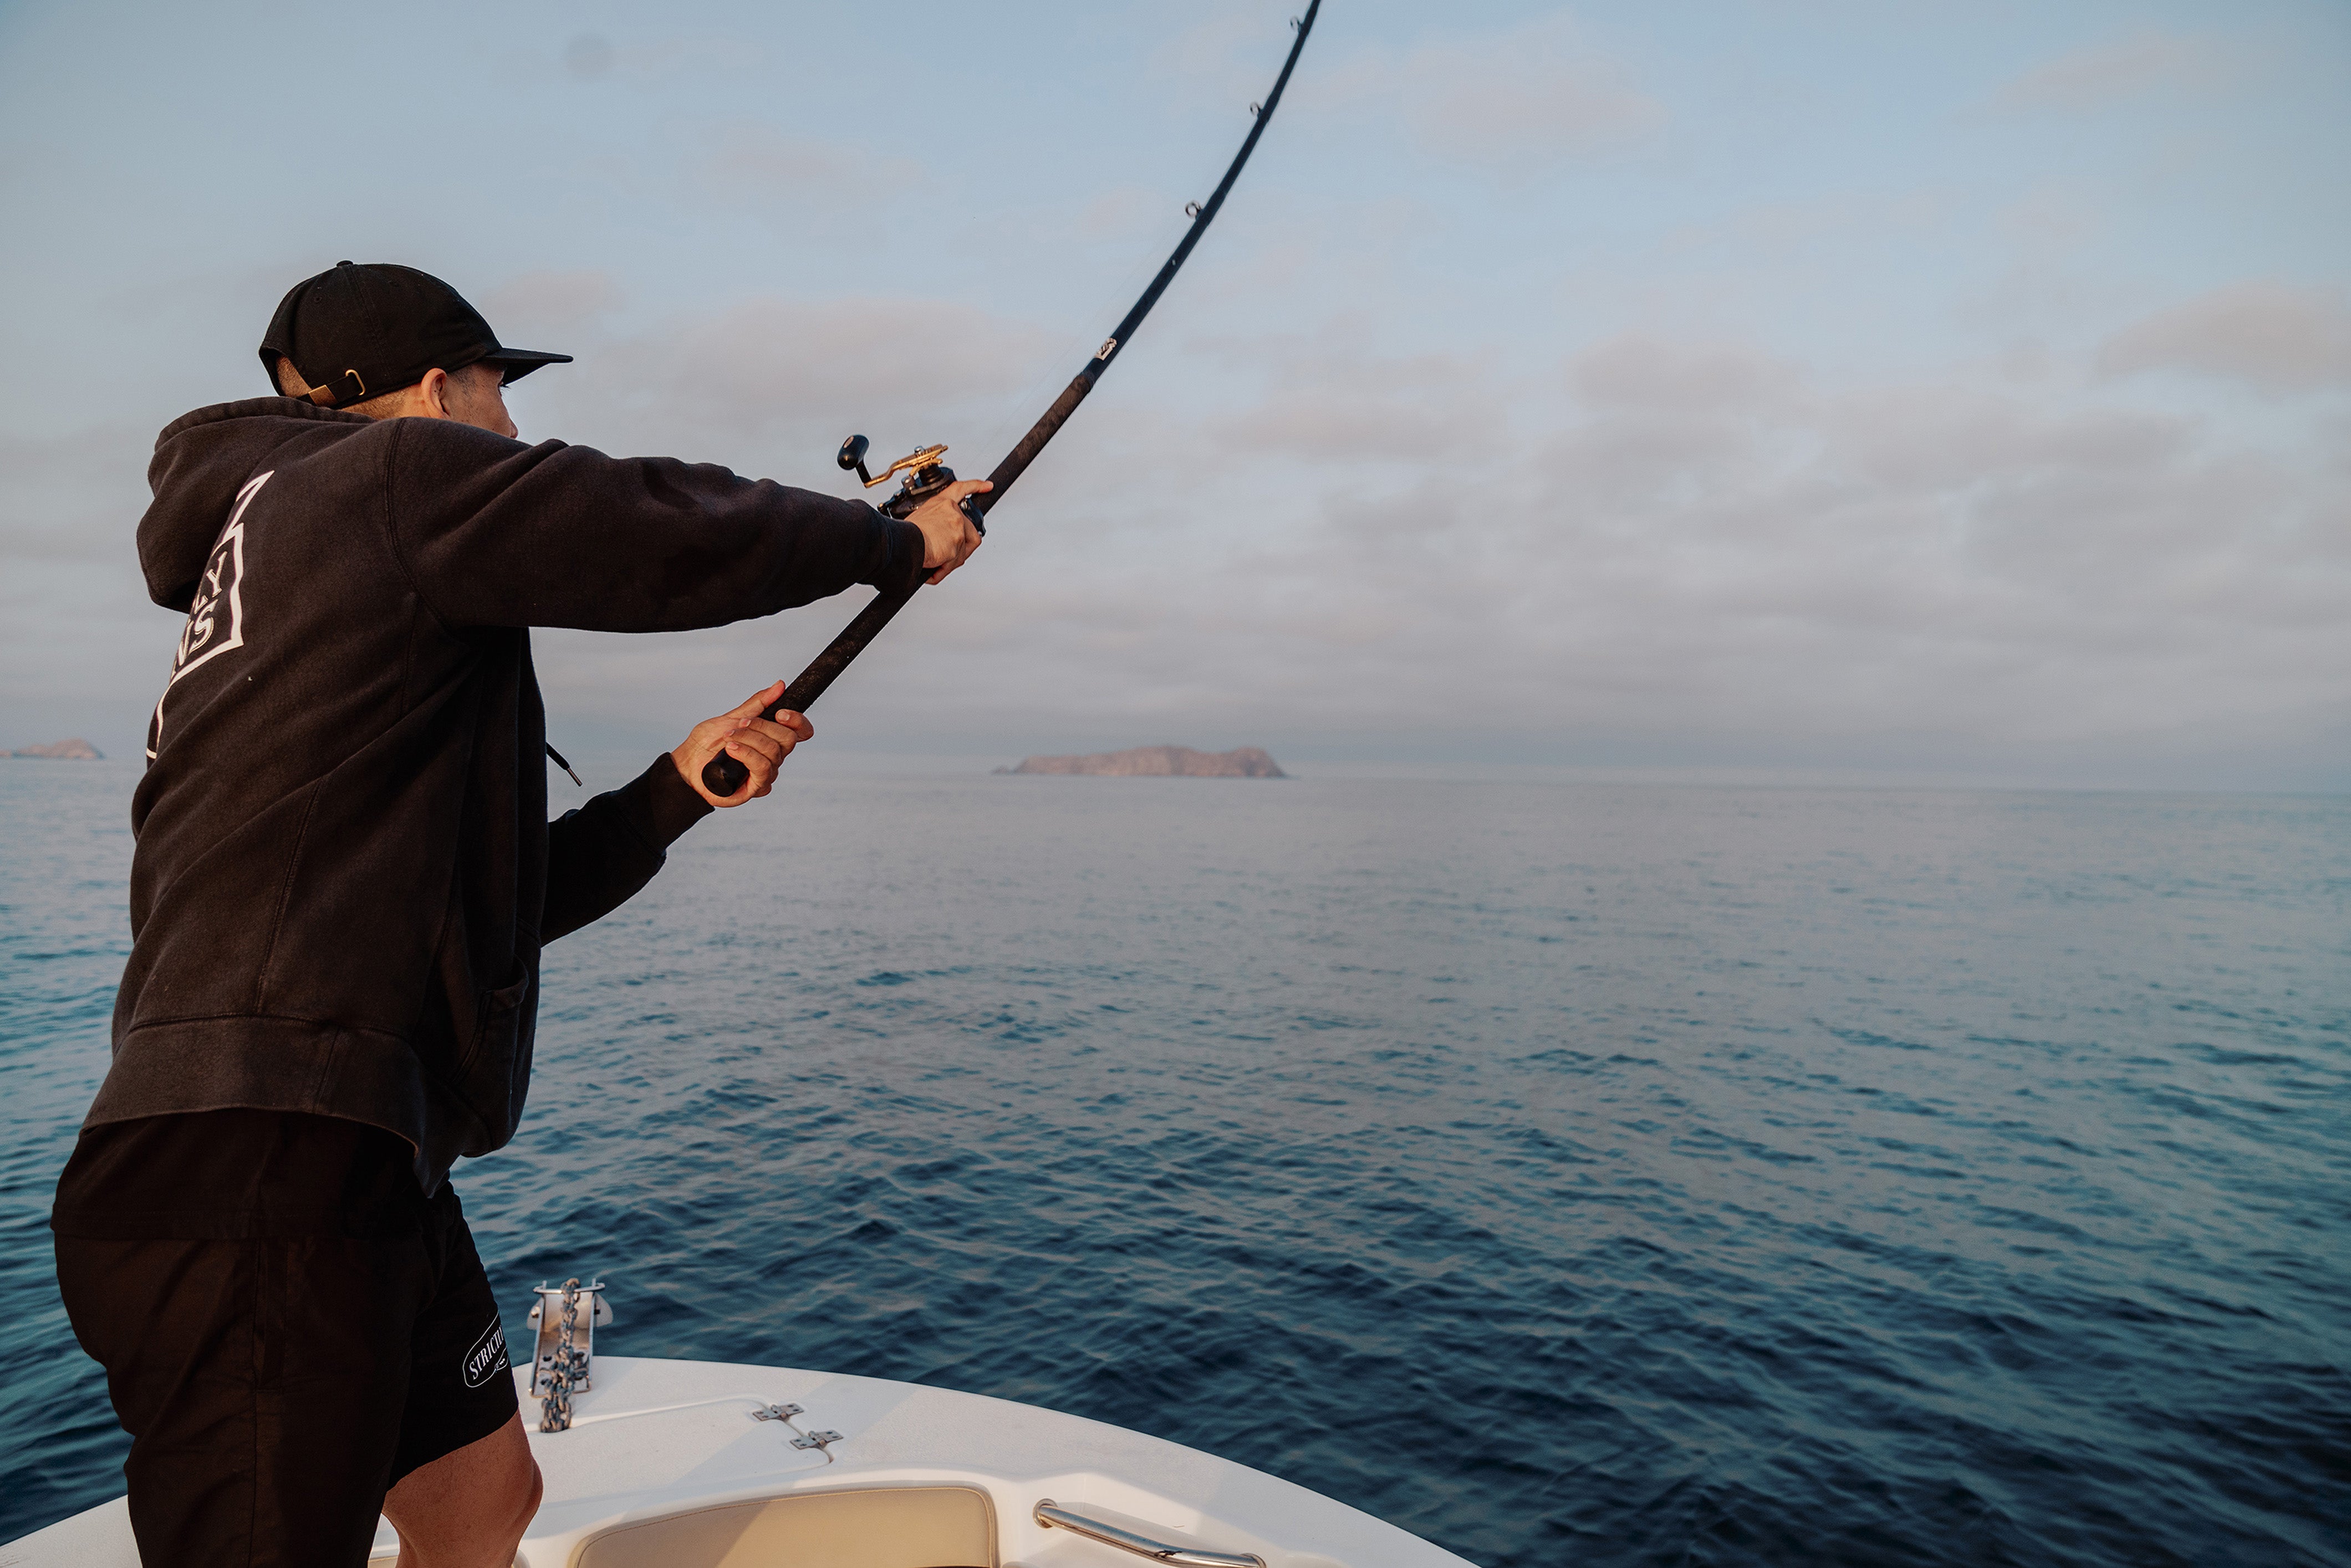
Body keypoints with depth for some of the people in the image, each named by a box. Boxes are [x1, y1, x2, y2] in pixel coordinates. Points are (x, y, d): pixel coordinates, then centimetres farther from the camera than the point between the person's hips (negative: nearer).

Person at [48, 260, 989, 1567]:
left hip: (354, 1167, 10)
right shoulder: (390, 475, -4)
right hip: (259, 1180, -10)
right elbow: (684, 538, -13)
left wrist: (679, 787, 14)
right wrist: (898, 540, 4)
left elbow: (478, 902, 21)